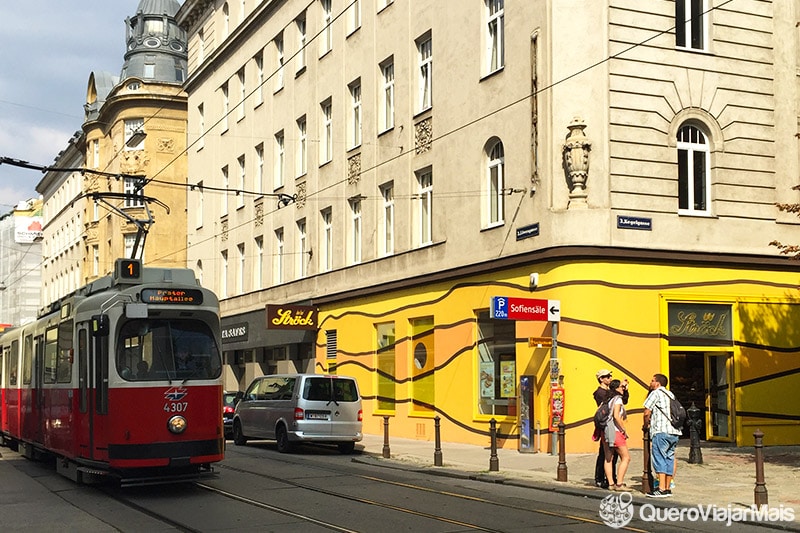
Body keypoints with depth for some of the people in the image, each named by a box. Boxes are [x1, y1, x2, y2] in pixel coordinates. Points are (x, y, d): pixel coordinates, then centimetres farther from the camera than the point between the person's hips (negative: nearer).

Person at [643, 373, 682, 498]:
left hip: (661, 431, -8)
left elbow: (647, 412, -7)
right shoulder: (670, 394, 21)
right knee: (669, 458, 11)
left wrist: (646, 425, 11)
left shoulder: (656, 393, -2)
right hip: (675, 432, 8)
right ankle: (668, 488, 13)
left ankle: (661, 489, -12)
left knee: (660, 459, -7)